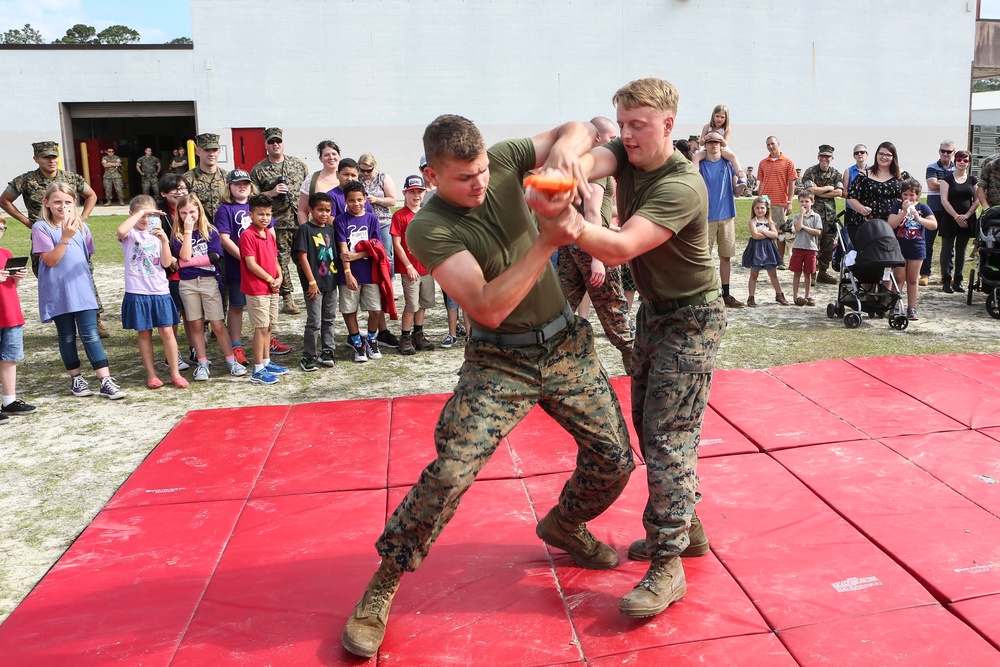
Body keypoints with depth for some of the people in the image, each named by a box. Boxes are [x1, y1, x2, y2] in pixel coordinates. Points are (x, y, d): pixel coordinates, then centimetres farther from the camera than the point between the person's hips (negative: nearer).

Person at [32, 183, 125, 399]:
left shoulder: (81, 226, 10)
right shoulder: (41, 228, -5)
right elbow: (50, 260, -14)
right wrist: (66, 237, -23)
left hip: (82, 288, 3)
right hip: (57, 292, -3)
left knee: (90, 334, -2)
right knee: (67, 336, 9)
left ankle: (106, 381, -5)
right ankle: (76, 378, 22)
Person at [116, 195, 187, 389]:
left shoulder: (158, 233, 8)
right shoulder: (130, 234, 0)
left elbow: (167, 263, -2)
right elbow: (120, 231, -28)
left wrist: (164, 240, -15)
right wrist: (140, 212, -22)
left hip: (160, 291, 2)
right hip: (137, 292, -2)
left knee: (167, 331, 1)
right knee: (144, 333, 6)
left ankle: (175, 373, 8)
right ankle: (151, 374, 16)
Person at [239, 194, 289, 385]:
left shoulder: (270, 235, 12)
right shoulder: (248, 235, -14)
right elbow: (251, 264, -18)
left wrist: (279, 277, 0)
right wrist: (270, 279, -13)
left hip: (272, 288, 8)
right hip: (257, 289, -8)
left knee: (268, 326, 14)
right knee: (261, 328, -6)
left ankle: (266, 362, 26)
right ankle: (258, 371, 0)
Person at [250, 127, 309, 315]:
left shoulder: (298, 164, 9)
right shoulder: (258, 170, 1)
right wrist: (272, 193, -14)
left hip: (301, 221, 2)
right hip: (278, 224, -2)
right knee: (281, 261, 2)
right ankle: (287, 298, 12)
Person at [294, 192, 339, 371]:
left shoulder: (330, 228, 8)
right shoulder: (305, 229, -10)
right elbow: (302, 257, -13)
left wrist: (336, 275, 7)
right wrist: (312, 282, -16)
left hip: (331, 281, 6)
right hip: (314, 283, -6)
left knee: (329, 319, 15)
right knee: (314, 322, -3)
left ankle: (327, 351, 27)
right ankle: (308, 356, 8)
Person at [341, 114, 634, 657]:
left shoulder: (503, 163, -5)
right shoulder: (428, 229, -19)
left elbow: (581, 129, 5)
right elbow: (488, 308, -27)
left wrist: (564, 147, -19)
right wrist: (547, 242, -30)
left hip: (566, 344, 5)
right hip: (499, 362, -5)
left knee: (614, 460, 7)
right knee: (451, 472, -19)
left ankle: (563, 524, 40)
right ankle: (383, 584, 3)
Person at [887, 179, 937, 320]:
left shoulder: (923, 207, 2)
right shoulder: (897, 206, 2)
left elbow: (934, 225, -8)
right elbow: (891, 224, -10)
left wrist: (918, 218, -20)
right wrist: (904, 212, -17)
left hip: (916, 248, 1)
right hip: (899, 247, -1)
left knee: (913, 279, 7)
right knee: (899, 277, -2)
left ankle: (911, 308, 12)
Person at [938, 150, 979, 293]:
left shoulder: (973, 180, 9)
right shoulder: (947, 179, 0)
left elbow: (977, 200, 7)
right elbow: (944, 200, -7)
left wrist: (967, 215, -8)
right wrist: (956, 216, -13)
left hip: (966, 220, 3)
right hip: (949, 219, -3)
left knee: (961, 250, 8)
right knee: (947, 249, -1)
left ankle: (958, 280, 13)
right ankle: (946, 280, 3)